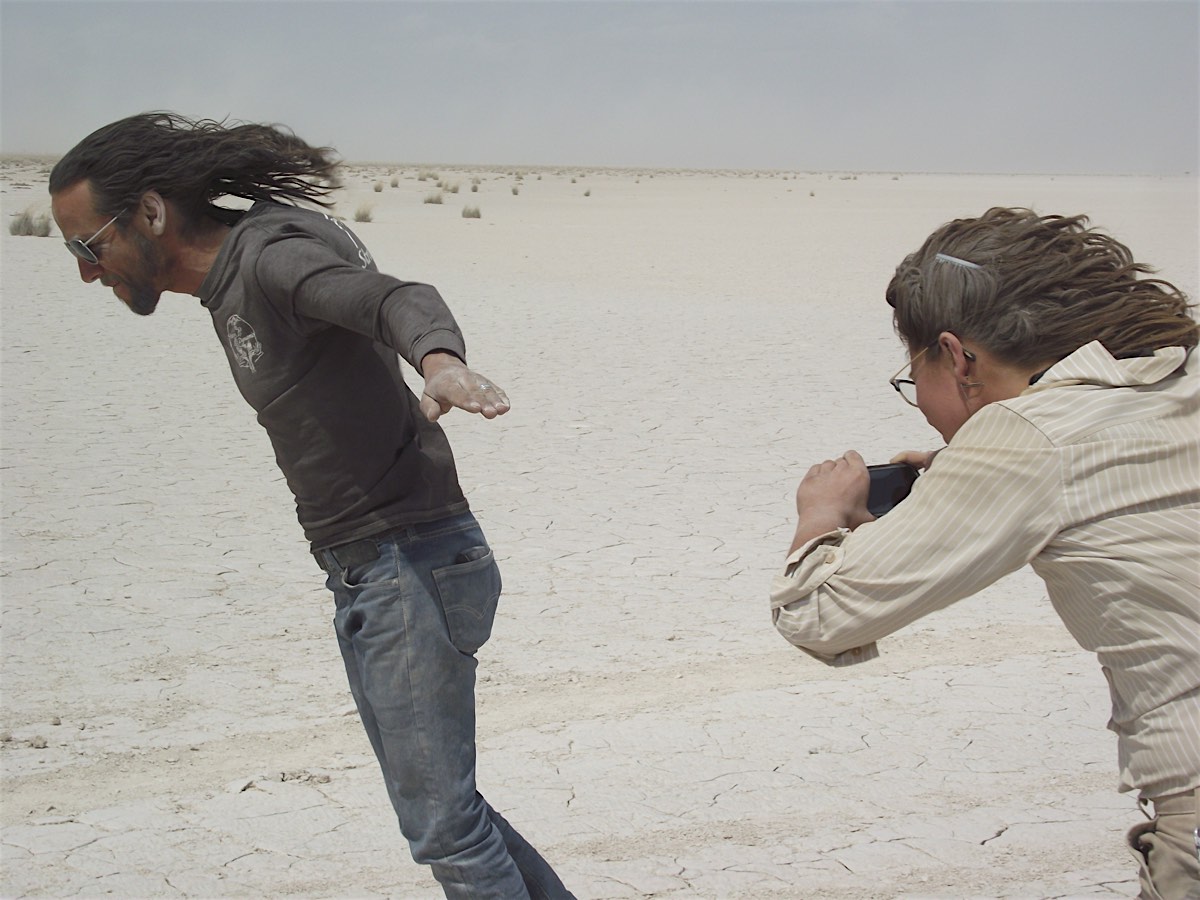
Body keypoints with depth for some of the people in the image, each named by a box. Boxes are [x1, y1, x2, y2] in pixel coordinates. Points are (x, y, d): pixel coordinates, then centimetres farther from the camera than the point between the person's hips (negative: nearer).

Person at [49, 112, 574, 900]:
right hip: (364, 577, 10)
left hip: (412, 565, -10)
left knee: (442, 822, -6)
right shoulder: (230, 289, 13)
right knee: (433, 801, 17)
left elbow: (399, 299, -36)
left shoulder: (273, 255, -16)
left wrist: (440, 361, -55)